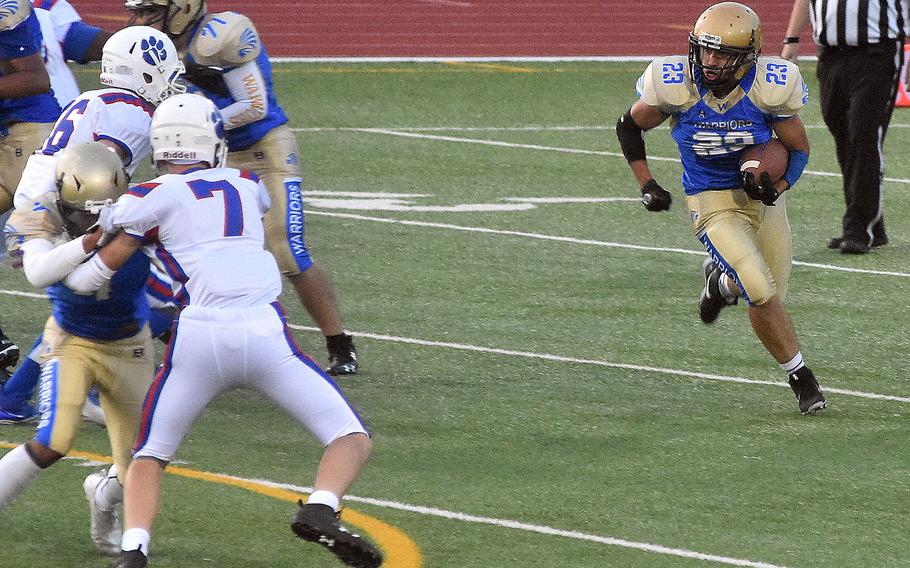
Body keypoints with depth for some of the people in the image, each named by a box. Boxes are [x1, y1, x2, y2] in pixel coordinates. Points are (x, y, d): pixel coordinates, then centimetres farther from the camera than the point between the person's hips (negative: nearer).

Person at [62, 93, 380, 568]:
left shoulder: (152, 197, 10)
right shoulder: (246, 186, 21)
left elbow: (91, 276, 10)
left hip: (198, 338, -1)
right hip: (264, 332, 1)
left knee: (148, 458, 17)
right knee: (353, 440, 9)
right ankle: (320, 509, -20)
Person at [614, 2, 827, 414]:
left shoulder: (769, 87, -19)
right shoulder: (675, 86, -20)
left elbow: (799, 149, -4)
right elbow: (629, 127, 0)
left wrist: (777, 187, -21)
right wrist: (646, 186, -6)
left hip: (763, 199, 3)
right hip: (713, 206, -3)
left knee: (771, 296, 9)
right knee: (763, 294, -19)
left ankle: (722, 281, 43)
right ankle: (801, 379, 5)